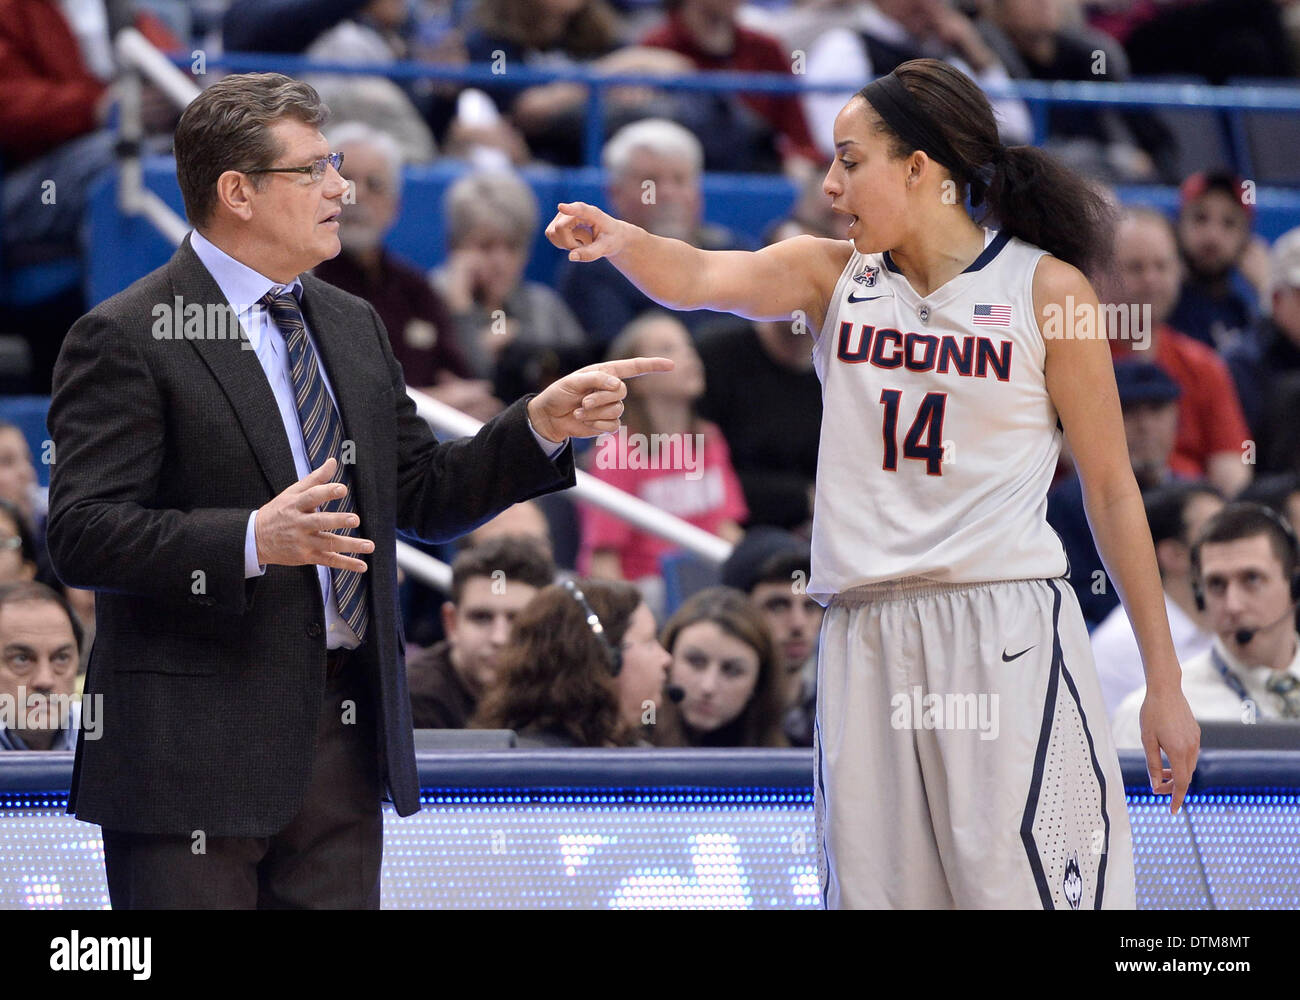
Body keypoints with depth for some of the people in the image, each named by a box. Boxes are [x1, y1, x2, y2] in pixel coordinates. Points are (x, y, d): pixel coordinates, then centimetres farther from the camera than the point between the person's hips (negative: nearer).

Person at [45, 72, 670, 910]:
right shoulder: (125, 339, -8)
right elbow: (82, 536, -17)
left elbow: (424, 496, 20)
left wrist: (543, 425, 5)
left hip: (344, 744, 7)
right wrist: (250, 541, -30)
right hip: (198, 744, -7)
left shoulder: (353, 327, 17)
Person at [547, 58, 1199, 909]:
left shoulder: (1045, 288, 2)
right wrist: (619, 240, -30)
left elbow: (1111, 489, 4)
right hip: (868, 638, 4)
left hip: (1005, 628, -4)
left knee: (1022, 883, -12)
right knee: (876, 886, 3)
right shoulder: (832, 276, 12)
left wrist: (1164, 682, 3)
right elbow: (701, 279, -7)